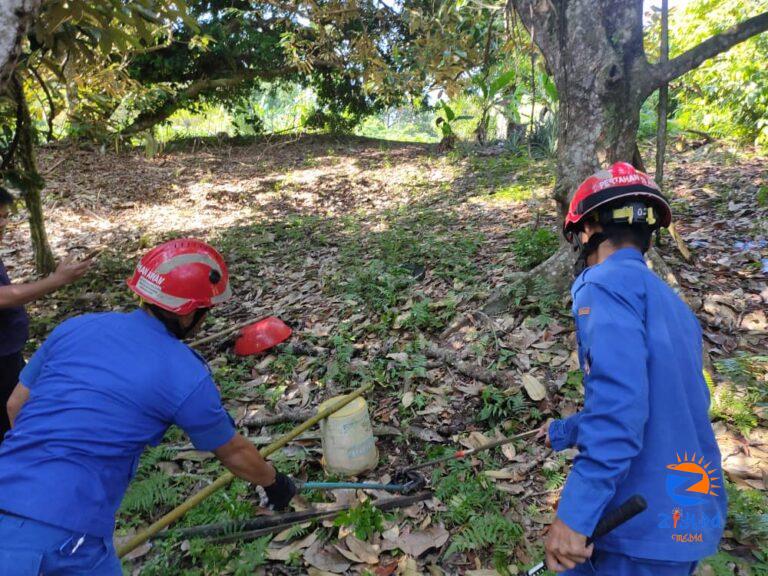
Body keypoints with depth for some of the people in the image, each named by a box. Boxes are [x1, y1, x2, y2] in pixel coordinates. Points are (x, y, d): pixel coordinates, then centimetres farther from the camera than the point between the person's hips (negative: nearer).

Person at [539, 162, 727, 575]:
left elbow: (618, 402, -26)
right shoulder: (675, 306, 14)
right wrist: (564, 432, 34)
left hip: (642, 527, -8)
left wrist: (575, 514, -25)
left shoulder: (608, 283, -13)